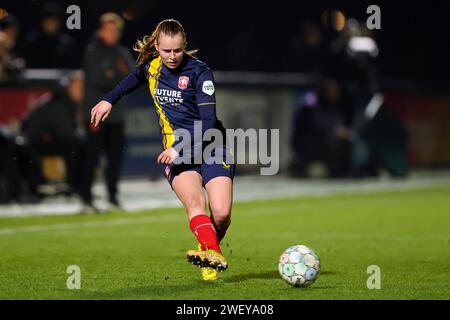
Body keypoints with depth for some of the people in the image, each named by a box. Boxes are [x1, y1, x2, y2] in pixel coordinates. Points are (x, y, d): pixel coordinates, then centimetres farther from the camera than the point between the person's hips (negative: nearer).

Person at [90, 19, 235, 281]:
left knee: (222, 213, -16)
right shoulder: (151, 66, 3)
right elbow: (134, 79, 31)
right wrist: (109, 100, 28)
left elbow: (208, 122, -19)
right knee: (194, 201, -27)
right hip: (176, 150, 3)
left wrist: (181, 148, -27)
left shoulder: (199, 72, -13)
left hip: (210, 144, -3)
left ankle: (210, 251, 15)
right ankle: (213, 255, -45)